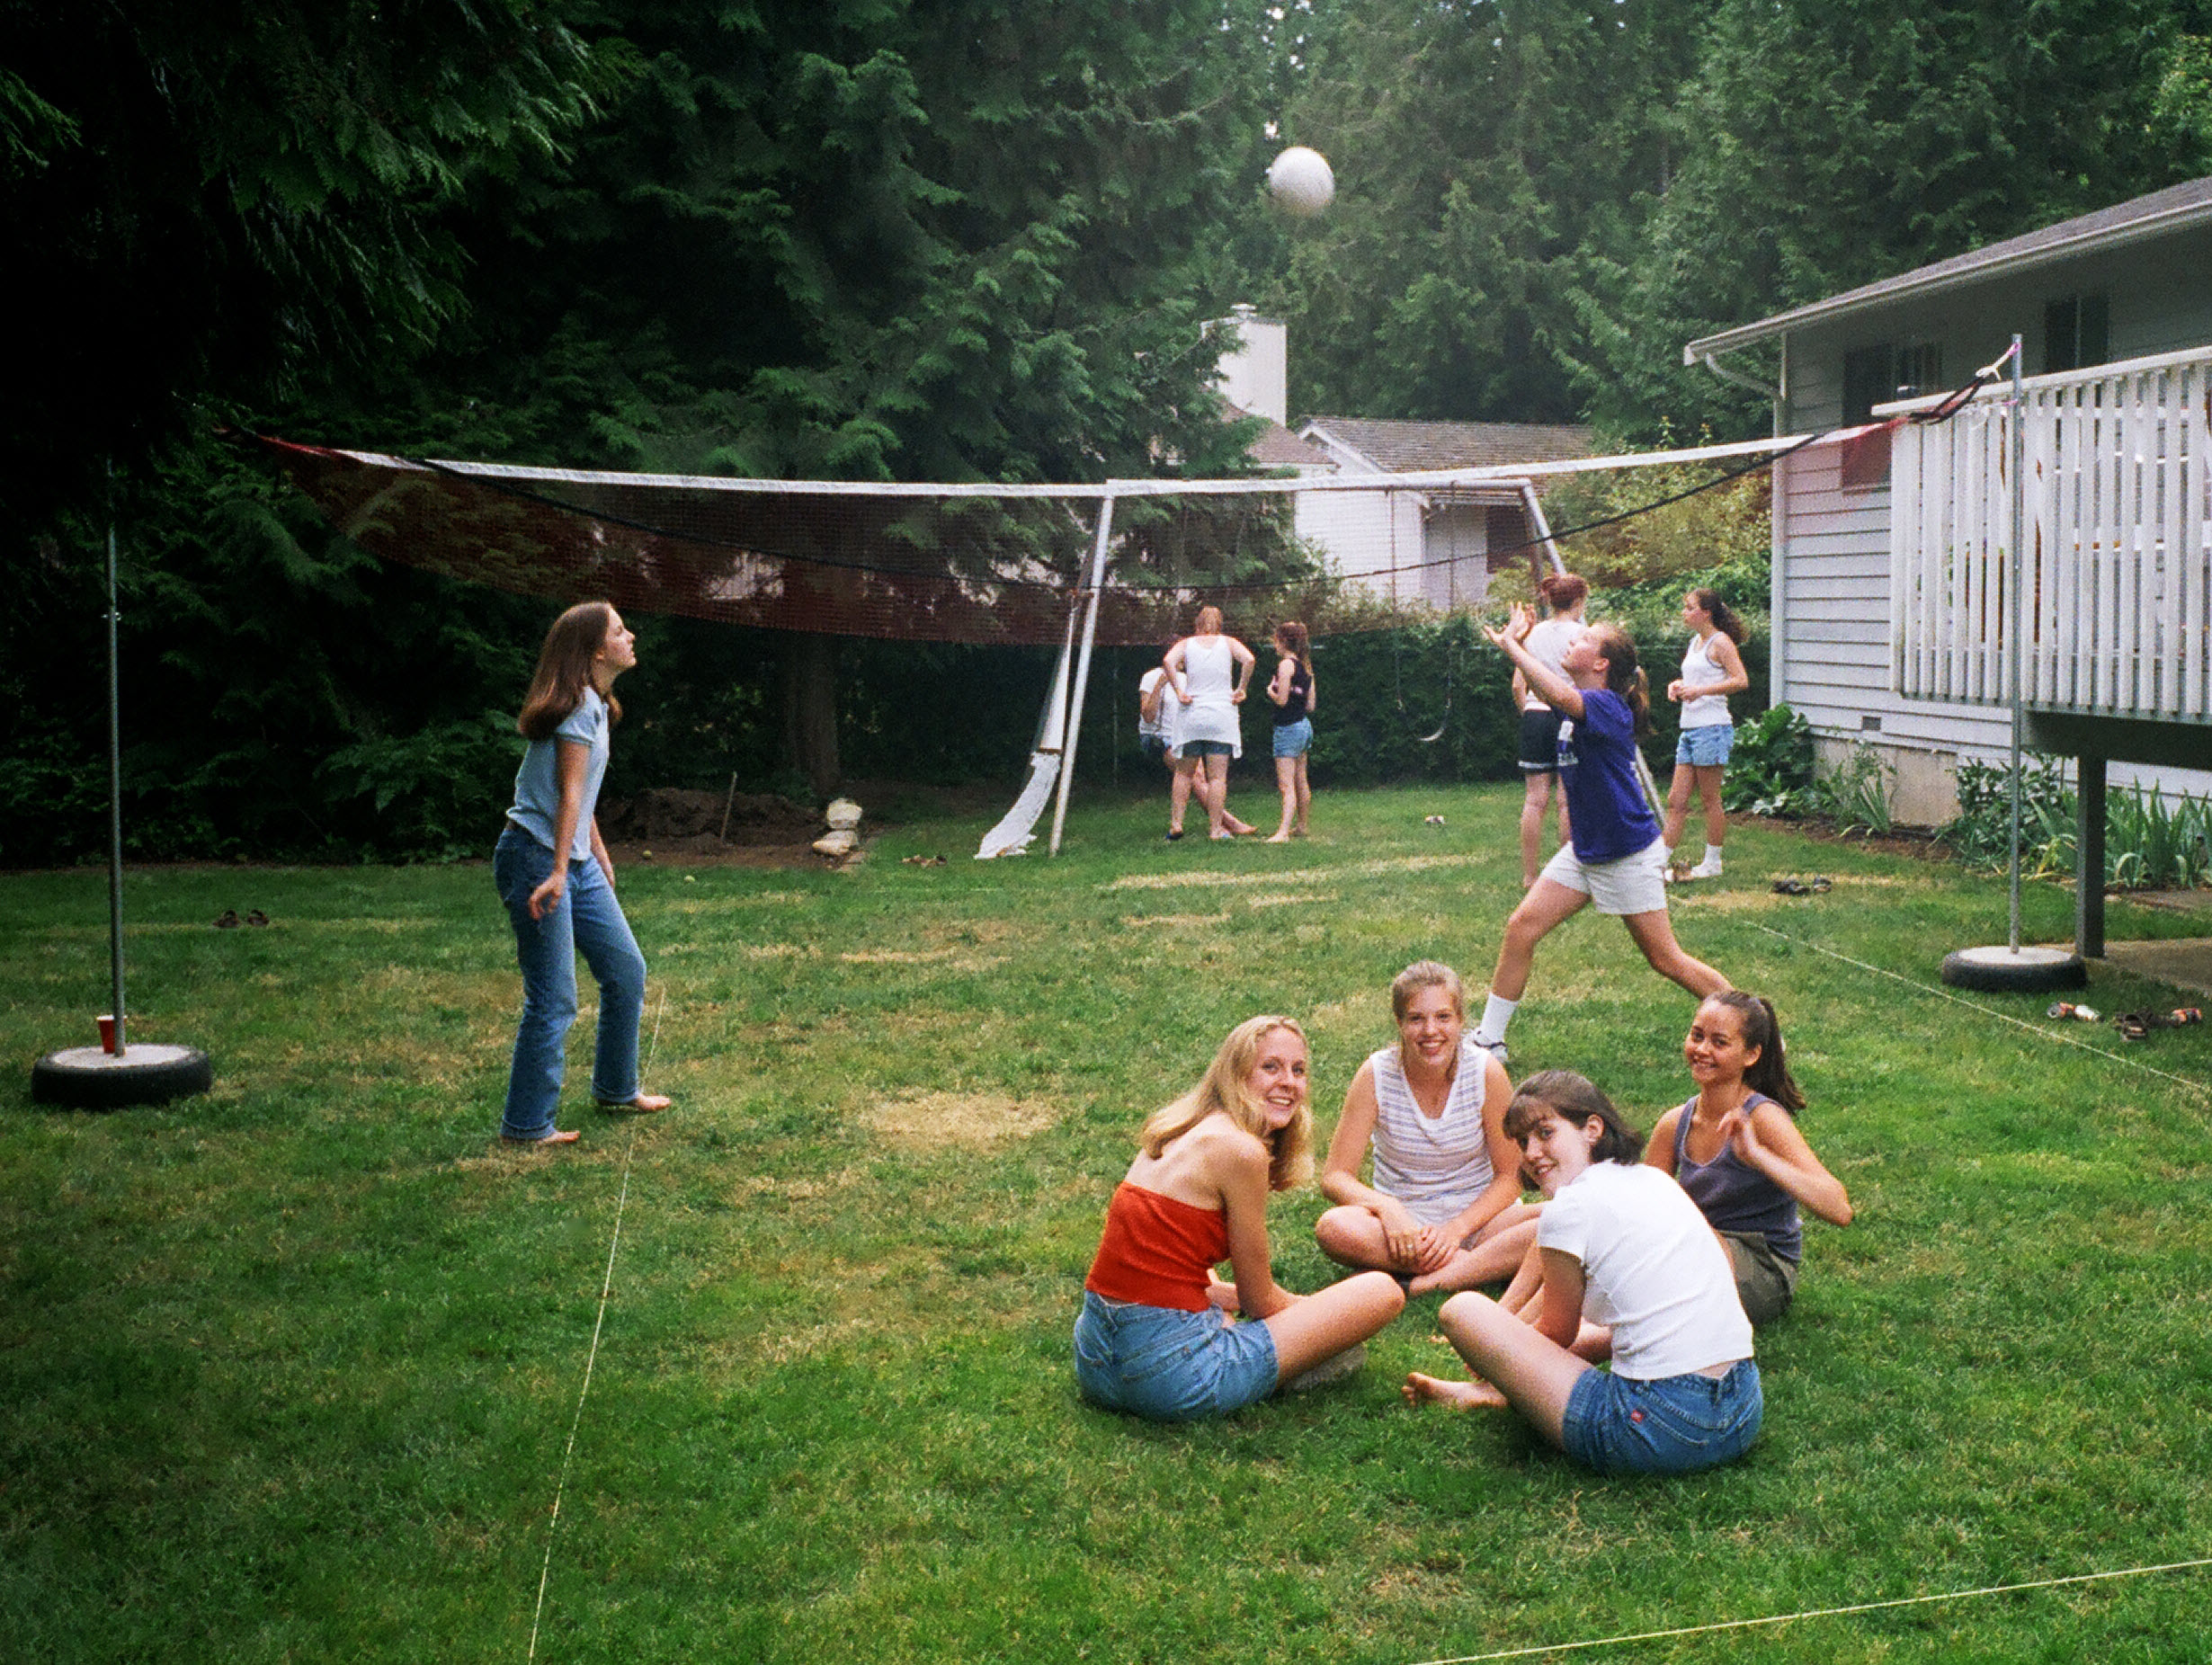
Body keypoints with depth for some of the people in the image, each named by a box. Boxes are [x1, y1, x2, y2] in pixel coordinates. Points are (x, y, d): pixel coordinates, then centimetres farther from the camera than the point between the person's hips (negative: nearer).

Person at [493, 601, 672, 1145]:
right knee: (554, 999, -7)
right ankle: (526, 1125, 3)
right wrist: (558, 873, -23)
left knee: (626, 969, 15)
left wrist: (600, 855, 26)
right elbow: (569, 794, -20)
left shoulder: (596, 704, 13)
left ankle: (616, 1088, 32)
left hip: (575, 862, 10)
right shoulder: (581, 705, -15)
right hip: (535, 858, -10)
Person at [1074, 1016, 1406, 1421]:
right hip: (1171, 1381, -9)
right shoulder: (1242, 1151, -12)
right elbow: (1259, 1302, -1)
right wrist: (1317, 1309, 19)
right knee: (1382, 1292, -4)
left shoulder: (1179, 1130, 14)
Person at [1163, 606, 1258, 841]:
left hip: (1191, 714, 1)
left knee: (1184, 773, 12)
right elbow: (1249, 659, -12)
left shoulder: (1186, 644, 7)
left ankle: (1177, 823, 4)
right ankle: (1216, 828, -2)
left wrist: (1179, 693, -8)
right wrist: (1241, 690, -3)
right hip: (1222, 715, -1)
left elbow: (1168, 660, -13)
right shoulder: (1228, 643, 7)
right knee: (1217, 777, 0)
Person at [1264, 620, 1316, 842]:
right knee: (1301, 781, 19)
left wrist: (1271, 690, -1)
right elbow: (1310, 705, 11)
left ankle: (1283, 832, -22)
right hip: (1304, 725, 9)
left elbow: (1282, 700, -20)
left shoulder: (1286, 665, -14)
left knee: (1286, 785, -15)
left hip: (1288, 727, -9)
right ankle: (1301, 826, 29)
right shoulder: (1306, 666, 10)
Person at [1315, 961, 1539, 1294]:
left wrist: (1457, 1228, -20)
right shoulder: (1376, 1076, -11)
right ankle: (1487, 1264, -23)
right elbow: (1335, 1176, -10)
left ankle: (1421, 1284, -29)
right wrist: (1387, 1208, -30)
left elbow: (1509, 1176, -4)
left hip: (1476, 1215, 0)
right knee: (1333, 1229, -33)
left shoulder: (1486, 1072, -10)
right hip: (1404, 1221, 0)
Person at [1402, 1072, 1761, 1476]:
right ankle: (1507, 1386, 37)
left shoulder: (1569, 1209, -7)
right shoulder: (1655, 1180, 16)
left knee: (1461, 1310, 0)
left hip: (1660, 1434, -9)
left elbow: (1557, 1333, 10)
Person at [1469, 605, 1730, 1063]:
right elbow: (1543, 686, 26)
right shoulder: (1577, 700, 4)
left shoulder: (1608, 706, -22)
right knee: (1521, 928, -1)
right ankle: (1489, 1040, 8)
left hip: (1628, 854, -8)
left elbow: (1562, 697, -44)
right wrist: (1515, 642, 7)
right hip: (1584, 850, 8)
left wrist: (1511, 645, -34)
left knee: (1666, 961, -1)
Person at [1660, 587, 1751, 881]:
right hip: (1689, 728, 9)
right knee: (1676, 800, 6)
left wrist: (1701, 690, -24)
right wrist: (1677, 684, 9)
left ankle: (1712, 863, 9)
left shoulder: (1720, 642, -9)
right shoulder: (1695, 642, 17)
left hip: (1712, 728, -9)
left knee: (1710, 799, 0)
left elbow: (1741, 680, -19)